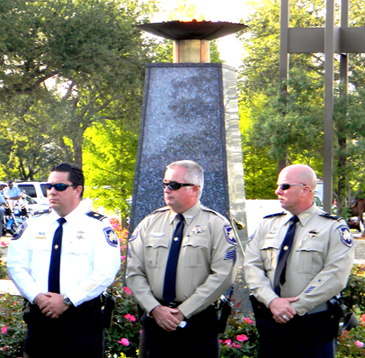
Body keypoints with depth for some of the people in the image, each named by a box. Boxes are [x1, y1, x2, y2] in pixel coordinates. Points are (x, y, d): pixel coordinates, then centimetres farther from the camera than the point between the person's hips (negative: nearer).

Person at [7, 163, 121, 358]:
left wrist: (67, 300, -18)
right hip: (39, 316, 3)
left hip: (82, 319, -3)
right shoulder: (33, 224, 11)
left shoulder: (97, 226, -1)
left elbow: (105, 272, -11)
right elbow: (16, 265, 5)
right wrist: (37, 296, -12)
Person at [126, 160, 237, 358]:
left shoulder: (216, 224, 0)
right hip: (154, 320, 3)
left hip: (198, 323, -3)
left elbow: (223, 276, -9)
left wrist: (184, 311, -12)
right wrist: (154, 308, -8)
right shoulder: (150, 223, 11)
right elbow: (134, 273, 7)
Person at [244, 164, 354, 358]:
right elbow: (252, 266, 3)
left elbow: (335, 276, -13)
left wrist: (296, 307, -17)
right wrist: (272, 301, -14)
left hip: (313, 327, -4)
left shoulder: (334, 228, -3)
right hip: (270, 322, 4)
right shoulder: (267, 224, 11)